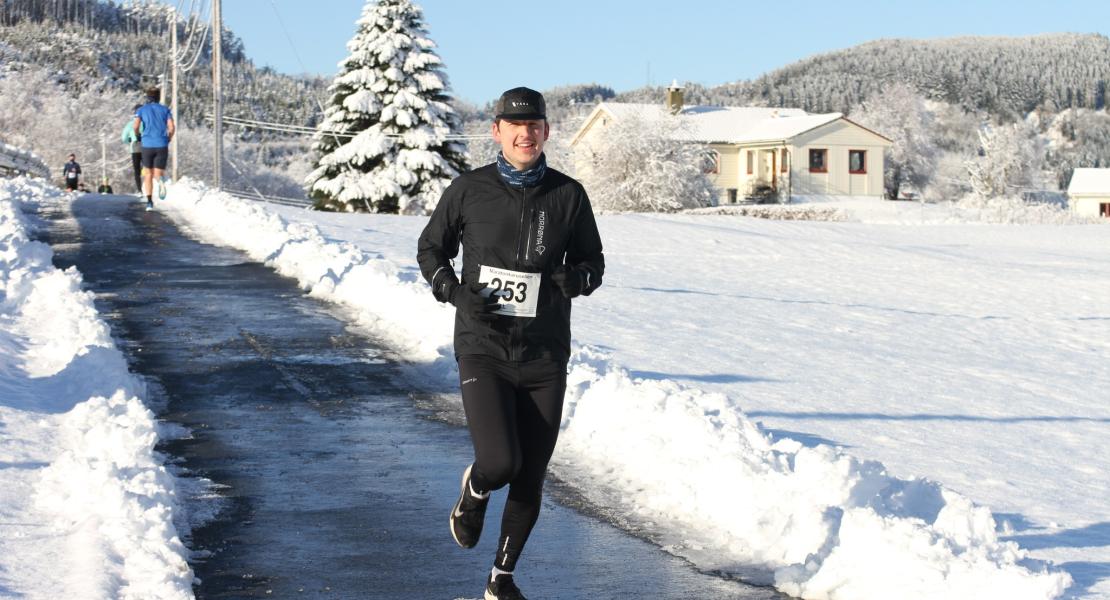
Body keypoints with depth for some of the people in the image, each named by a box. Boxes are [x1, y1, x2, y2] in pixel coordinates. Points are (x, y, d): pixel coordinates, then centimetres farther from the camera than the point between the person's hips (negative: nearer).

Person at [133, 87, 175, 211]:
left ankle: (149, 202, 6)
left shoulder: (141, 109, 10)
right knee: (158, 174, 2)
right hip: (162, 146, 0)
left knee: (148, 174, 17)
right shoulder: (165, 110, 11)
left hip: (147, 146, 0)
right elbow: (171, 127, -2)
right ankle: (161, 180, -38)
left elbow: (136, 125, -7)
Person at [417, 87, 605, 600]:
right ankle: (474, 491, 19)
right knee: (500, 462, -20)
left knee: (529, 481, 7)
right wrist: (455, 291, -7)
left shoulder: (568, 195, 2)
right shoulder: (469, 190, -1)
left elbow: (593, 263, 12)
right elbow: (430, 249, 11)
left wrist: (575, 277, -11)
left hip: (544, 358, 2)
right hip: (483, 350, -2)